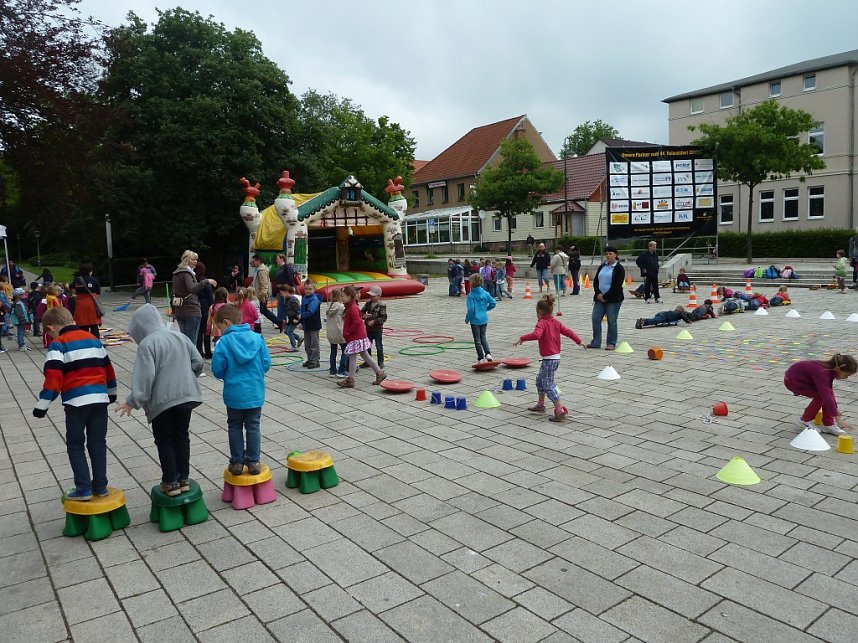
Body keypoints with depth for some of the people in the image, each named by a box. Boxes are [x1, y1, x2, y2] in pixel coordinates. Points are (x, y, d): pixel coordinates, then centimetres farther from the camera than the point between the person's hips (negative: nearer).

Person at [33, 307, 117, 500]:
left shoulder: (58, 344, -3)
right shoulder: (93, 338, 15)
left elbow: (53, 377, -13)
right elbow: (108, 367, 21)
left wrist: (42, 405, -9)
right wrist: (111, 393, 32)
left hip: (76, 401, -5)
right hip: (100, 398, 5)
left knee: (75, 445, 9)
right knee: (97, 443, 14)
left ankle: (84, 488, 6)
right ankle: (100, 486, 16)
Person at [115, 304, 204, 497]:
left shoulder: (147, 344, -13)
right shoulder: (181, 337, 6)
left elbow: (144, 377, -18)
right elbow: (198, 363, 9)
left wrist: (133, 401, -10)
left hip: (162, 400, -6)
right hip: (186, 396, 6)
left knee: (164, 441, 9)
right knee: (182, 437, 15)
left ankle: (170, 482, 12)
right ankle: (183, 479, 20)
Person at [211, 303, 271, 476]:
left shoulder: (225, 341, -12)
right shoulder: (257, 338, -4)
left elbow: (217, 369, -11)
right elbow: (266, 363, -2)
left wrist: (227, 376, 10)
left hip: (234, 394, -2)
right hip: (256, 393, 2)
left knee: (235, 427, 15)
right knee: (252, 427, 13)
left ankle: (237, 462, 19)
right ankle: (253, 462, 17)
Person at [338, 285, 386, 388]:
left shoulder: (352, 308, -19)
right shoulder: (350, 306, 12)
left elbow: (356, 322, -27)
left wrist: (348, 332, -19)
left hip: (356, 337, -10)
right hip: (359, 336, 10)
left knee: (352, 357, -4)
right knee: (365, 356, 14)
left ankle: (350, 380, 3)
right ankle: (379, 373, 20)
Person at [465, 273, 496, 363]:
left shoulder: (471, 295, -17)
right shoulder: (485, 293, -2)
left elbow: (471, 309, -20)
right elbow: (493, 303, -1)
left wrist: (467, 319, -6)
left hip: (475, 320, -4)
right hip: (484, 319, 5)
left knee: (477, 339, 7)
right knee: (483, 338, 18)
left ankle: (481, 358, 11)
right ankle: (488, 353, 2)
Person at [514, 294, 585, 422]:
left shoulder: (542, 323, -15)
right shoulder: (556, 322, 10)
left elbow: (536, 335, -34)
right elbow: (568, 331, 15)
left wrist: (522, 338, -28)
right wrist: (579, 341, 27)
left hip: (548, 359, -9)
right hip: (556, 357, 9)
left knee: (548, 386, -6)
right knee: (540, 380, 25)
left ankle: (560, 411, -12)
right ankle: (540, 405, 37)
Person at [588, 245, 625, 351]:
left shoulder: (619, 268, -5)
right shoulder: (602, 267, 14)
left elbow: (617, 286, -13)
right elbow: (595, 281, 10)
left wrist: (605, 296, -15)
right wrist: (598, 294, -8)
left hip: (613, 299, -6)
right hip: (600, 298, 6)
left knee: (611, 321, -1)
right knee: (595, 319, 2)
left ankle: (611, 344, 9)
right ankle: (596, 342, 10)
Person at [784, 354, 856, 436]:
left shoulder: (830, 369, -7)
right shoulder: (821, 372, -33)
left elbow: (829, 391, 10)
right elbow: (826, 395, -37)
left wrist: (835, 408, 19)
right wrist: (838, 419, -36)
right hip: (792, 380, -9)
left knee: (823, 394, -7)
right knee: (821, 395, -19)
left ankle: (828, 425, 1)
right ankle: (805, 421, -3)